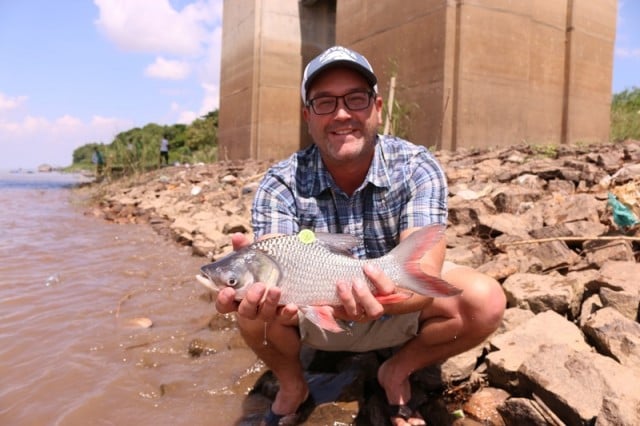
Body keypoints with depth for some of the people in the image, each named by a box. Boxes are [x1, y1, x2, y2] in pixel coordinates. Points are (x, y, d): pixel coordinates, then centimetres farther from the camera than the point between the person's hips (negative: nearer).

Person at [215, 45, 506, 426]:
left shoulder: (418, 168, -18)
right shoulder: (281, 184, -17)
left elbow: (424, 270, -30)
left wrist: (387, 294, -54)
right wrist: (263, 293, -54)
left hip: (400, 311, 1)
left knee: (486, 300, -24)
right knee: (251, 298, -29)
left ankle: (398, 372, 4)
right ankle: (291, 384, 5)